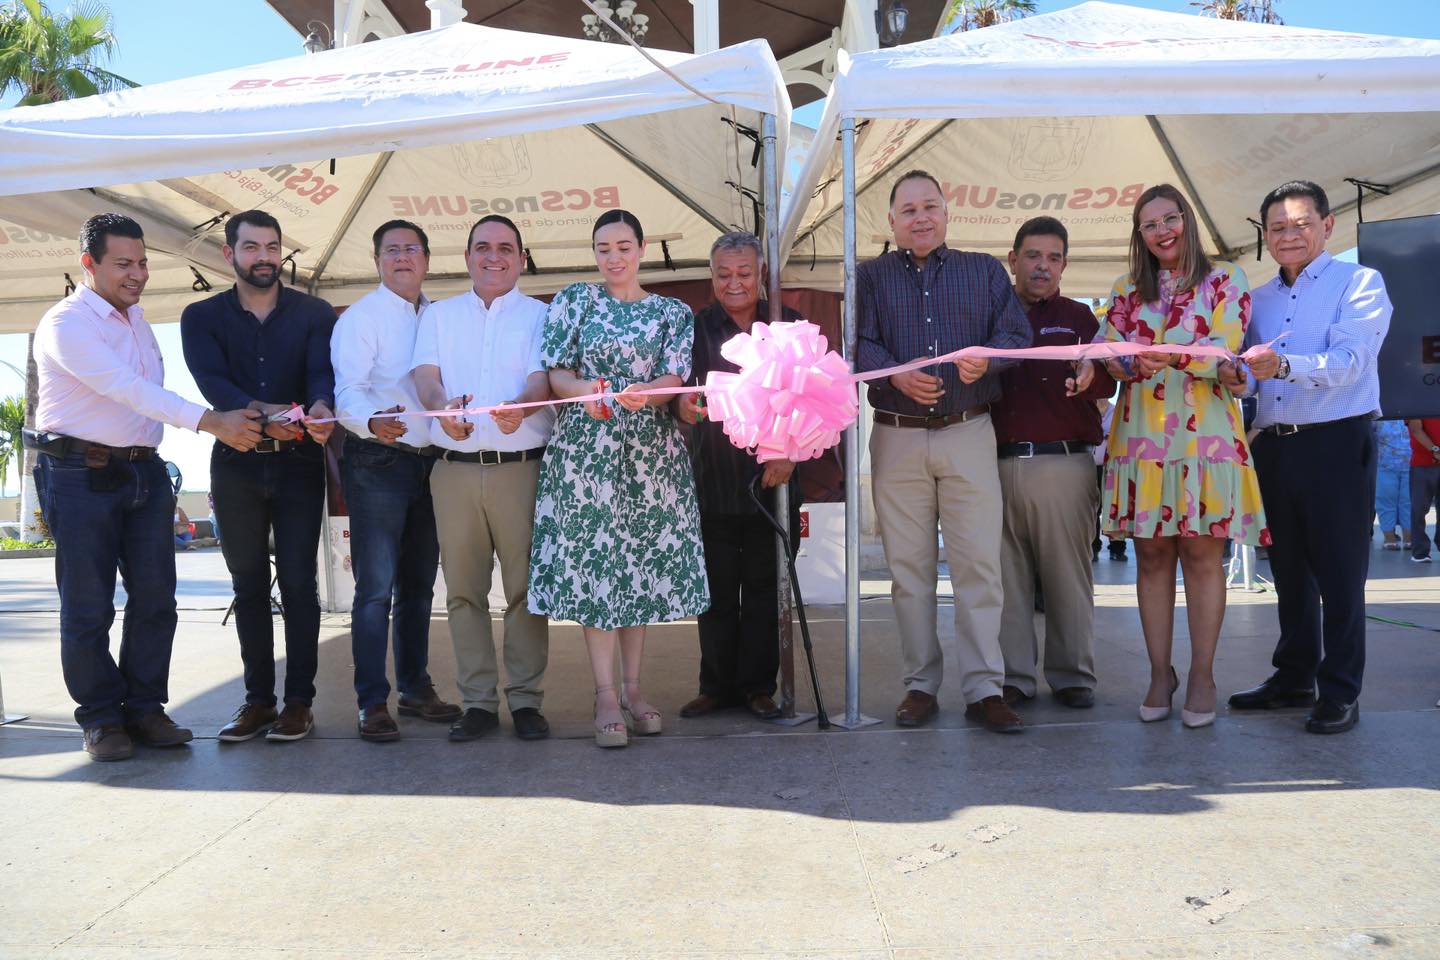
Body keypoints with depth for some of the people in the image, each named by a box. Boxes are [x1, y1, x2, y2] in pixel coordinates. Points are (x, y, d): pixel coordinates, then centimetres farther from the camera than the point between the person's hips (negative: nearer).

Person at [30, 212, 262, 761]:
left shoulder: (135, 317, 14)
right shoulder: (66, 323, -12)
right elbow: (128, 388, -23)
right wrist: (212, 422, -30)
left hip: (143, 470, 7)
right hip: (81, 475, -7)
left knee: (155, 597, 5)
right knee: (88, 607, 1)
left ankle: (144, 709, 16)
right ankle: (100, 719, 13)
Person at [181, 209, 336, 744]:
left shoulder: (315, 313, 4)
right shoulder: (202, 318, 5)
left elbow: (323, 372, -12)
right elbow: (211, 380, -12)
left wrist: (320, 406, -36)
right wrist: (261, 412, -31)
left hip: (298, 463, -1)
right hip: (236, 465, 2)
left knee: (298, 582, -1)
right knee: (249, 584, 7)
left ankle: (299, 701, 6)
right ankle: (258, 699, 15)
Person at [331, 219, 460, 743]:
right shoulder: (360, 316, -4)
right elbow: (347, 388, -17)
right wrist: (373, 422, -36)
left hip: (431, 462, 6)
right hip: (378, 463, -6)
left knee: (418, 585, 14)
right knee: (376, 587, -6)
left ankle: (415, 688, 24)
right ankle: (372, 701, 0)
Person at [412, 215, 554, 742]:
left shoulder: (540, 316, 9)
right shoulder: (438, 315, 16)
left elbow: (542, 380, -5)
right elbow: (426, 377, 2)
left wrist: (519, 408, -29)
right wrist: (444, 408, -22)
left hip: (522, 466, -2)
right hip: (454, 468, 2)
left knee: (526, 586, -1)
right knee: (463, 588, 4)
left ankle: (526, 698, 8)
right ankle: (478, 701, 12)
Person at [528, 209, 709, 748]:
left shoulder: (672, 313, 10)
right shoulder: (574, 301, 9)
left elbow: (674, 379, -2)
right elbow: (557, 374, 3)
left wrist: (642, 393, -23)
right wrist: (586, 391, -18)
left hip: (651, 452, 1)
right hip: (586, 449, -1)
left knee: (645, 563, 4)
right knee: (592, 561, -4)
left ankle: (632, 687, 16)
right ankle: (606, 695, 2)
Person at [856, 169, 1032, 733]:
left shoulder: (985, 271, 13)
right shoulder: (871, 277, 11)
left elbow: (1016, 333, 4)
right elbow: (858, 345, -1)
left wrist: (986, 359, -18)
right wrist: (897, 375, -21)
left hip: (969, 435, 0)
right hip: (897, 438, 1)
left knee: (979, 563, -5)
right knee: (909, 567, 4)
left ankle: (984, 688, 1)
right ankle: (920, 684, 14)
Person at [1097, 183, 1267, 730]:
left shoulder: (1225, 280, 6)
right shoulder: (1127, 290, 15)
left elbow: (1225, 350, -8)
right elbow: (1106, 352, 6)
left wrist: (1168, 355, -24)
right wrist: (1126, 364, -17)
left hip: (1205, 434, -3)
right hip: (1141, 436, 3)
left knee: (1201, 555, -3)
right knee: (1151, 556, 4)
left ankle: (1202, 676, 6)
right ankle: (1160, 674, 13)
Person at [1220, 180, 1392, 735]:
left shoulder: (1360, 284, -3)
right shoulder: (1259, 300, 15)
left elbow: (1349, 361, -18)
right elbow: (1252, 371, 12)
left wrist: (1284, 366, -35)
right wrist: (1240, 379, -12)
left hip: (1337, 444, -6)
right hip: (1274, 445, 6)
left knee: (1339, 571, -2)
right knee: (1289, 568, 14)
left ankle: (1340, 692, 7)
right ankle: (1294, 678, 26)